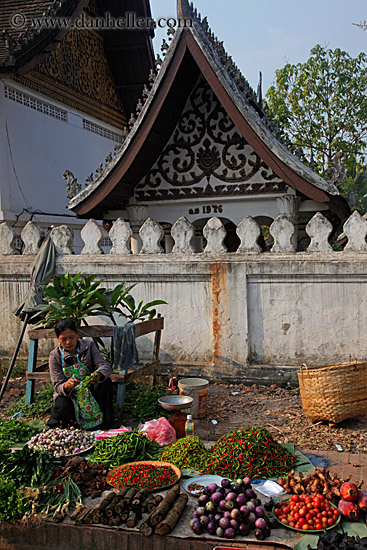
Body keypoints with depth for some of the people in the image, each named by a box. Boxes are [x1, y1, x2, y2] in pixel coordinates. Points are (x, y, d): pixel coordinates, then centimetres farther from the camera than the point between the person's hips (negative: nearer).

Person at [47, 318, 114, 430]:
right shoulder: (55, 356, -9)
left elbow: (105, 366, -18)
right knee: (62, 410, -35)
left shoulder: (89, 346, -6)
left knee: (106, 382, -29)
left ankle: (106, 425, -21)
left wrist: (98, 374, -44)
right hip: (68, 394, -1)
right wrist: (66, 386, -40)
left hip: (90, 393, 2)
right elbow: (58, 386, -14)